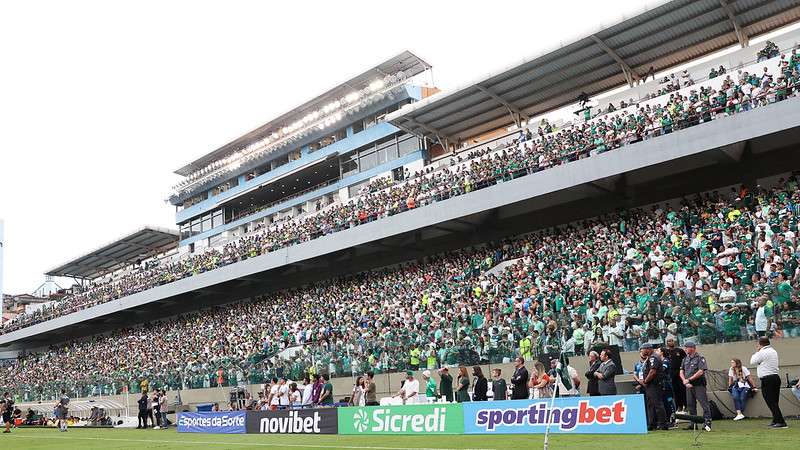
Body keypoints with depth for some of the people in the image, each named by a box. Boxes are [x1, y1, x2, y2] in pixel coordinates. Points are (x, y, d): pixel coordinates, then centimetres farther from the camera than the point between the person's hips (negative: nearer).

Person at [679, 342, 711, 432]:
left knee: (704, 403, -9)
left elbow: (700, 372, -15)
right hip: (689, 385, 7)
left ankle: (707, 423, -7)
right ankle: (693, 424, 16)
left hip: (699, 385, -7)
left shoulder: (700, 358, -5)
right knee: (690, 405, 9)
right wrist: (685, 381, -6)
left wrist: (689, 379, -14)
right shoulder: (685, 359, 15)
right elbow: (681, 372, 11)